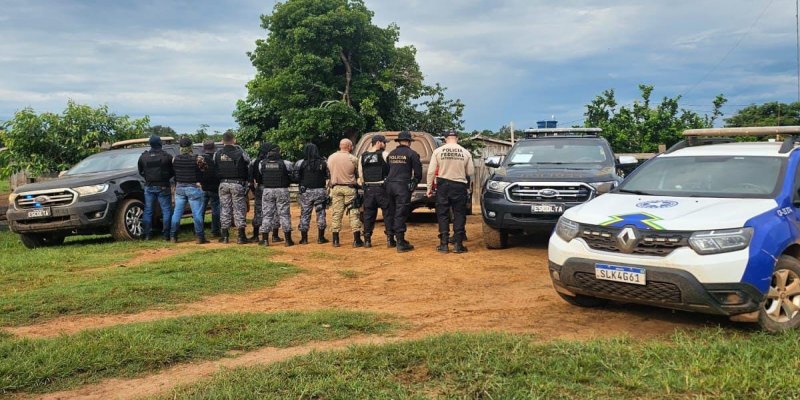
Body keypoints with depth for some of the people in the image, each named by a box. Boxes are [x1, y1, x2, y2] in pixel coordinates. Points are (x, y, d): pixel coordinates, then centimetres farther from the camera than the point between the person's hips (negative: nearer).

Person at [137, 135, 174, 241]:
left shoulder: (143, 157, 0)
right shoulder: (166, 156, -9)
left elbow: (140, 172, 8)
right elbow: (172, 172, -2)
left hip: (149, 187, 3)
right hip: (163, 187, -3)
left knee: (148, 211, 9)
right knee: (166, 210, 2)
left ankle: (147, 235, 9)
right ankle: (166, 234, -1)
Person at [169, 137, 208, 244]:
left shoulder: (175, 159, 0)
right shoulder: (198, 159, -12)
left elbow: (173, 171, 6)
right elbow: (205, 169, -4)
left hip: (179, 188, 4)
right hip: (194, 188, -4)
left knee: (177, 213, 10)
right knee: (197, 213, -1)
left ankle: (173, 236, 13)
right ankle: (200, 237, 0)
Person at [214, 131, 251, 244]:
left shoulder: (217, 154, 1)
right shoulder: (240, 153, -8)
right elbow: (248, 162, -4)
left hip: (223, 184, 3)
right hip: (238, 184, -3)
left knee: (224, 209, 10)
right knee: (239, 209, 2)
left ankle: (224, 236, 12)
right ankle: (241, 236, 2)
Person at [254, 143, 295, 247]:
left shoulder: (262, 163, 0)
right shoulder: (285, 163, -7)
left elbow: (258, 178, 8)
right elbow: (291, 177, 0)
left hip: (267, 190, 2)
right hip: (282, 190, -2)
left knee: (267, 215, 9)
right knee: (284, 214, 4)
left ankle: (265, 239, 9)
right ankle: (288, 240, 5)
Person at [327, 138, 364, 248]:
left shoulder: (331, 158, 0)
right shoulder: (353, 159, -10)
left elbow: (329, 171, 7)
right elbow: (357, 173, 0)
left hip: (336, 188, 4)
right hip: (349, 188, -3)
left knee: (337, 214, 9)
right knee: (354, 214, 2)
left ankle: (335, 240, 11)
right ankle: (357, 240, 0)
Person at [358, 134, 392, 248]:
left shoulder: (363, 156, 8)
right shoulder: (383, 155, -6)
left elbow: (360, 174, 9)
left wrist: (365, 186, 16)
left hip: (368, 188, 5)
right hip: (382, 187, -4)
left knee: (368, 214, 10)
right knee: (388, 213, 4)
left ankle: (367, 239, 12)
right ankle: (390, 238, 3)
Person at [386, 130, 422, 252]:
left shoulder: (391, 154, 15)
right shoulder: (412, 154, -3)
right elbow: (418, 173, -4)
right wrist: (414, 184, 11)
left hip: (389, 185, 6)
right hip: (403, 187, -6)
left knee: (392, 213, 16)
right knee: (401, 214, -6)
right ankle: (401, 243, -5)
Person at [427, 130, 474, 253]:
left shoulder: (438, 151, -3)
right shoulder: (465, 153, -1)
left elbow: (431, 171, -5)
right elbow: (470, 172, 3)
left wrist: (429, 187, 3)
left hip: (443, 185, 0)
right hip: (460, 186, 0)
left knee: (443, 215, 8)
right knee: (459, 215, 7)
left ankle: (444, 244, 6)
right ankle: (458, 244, 5)